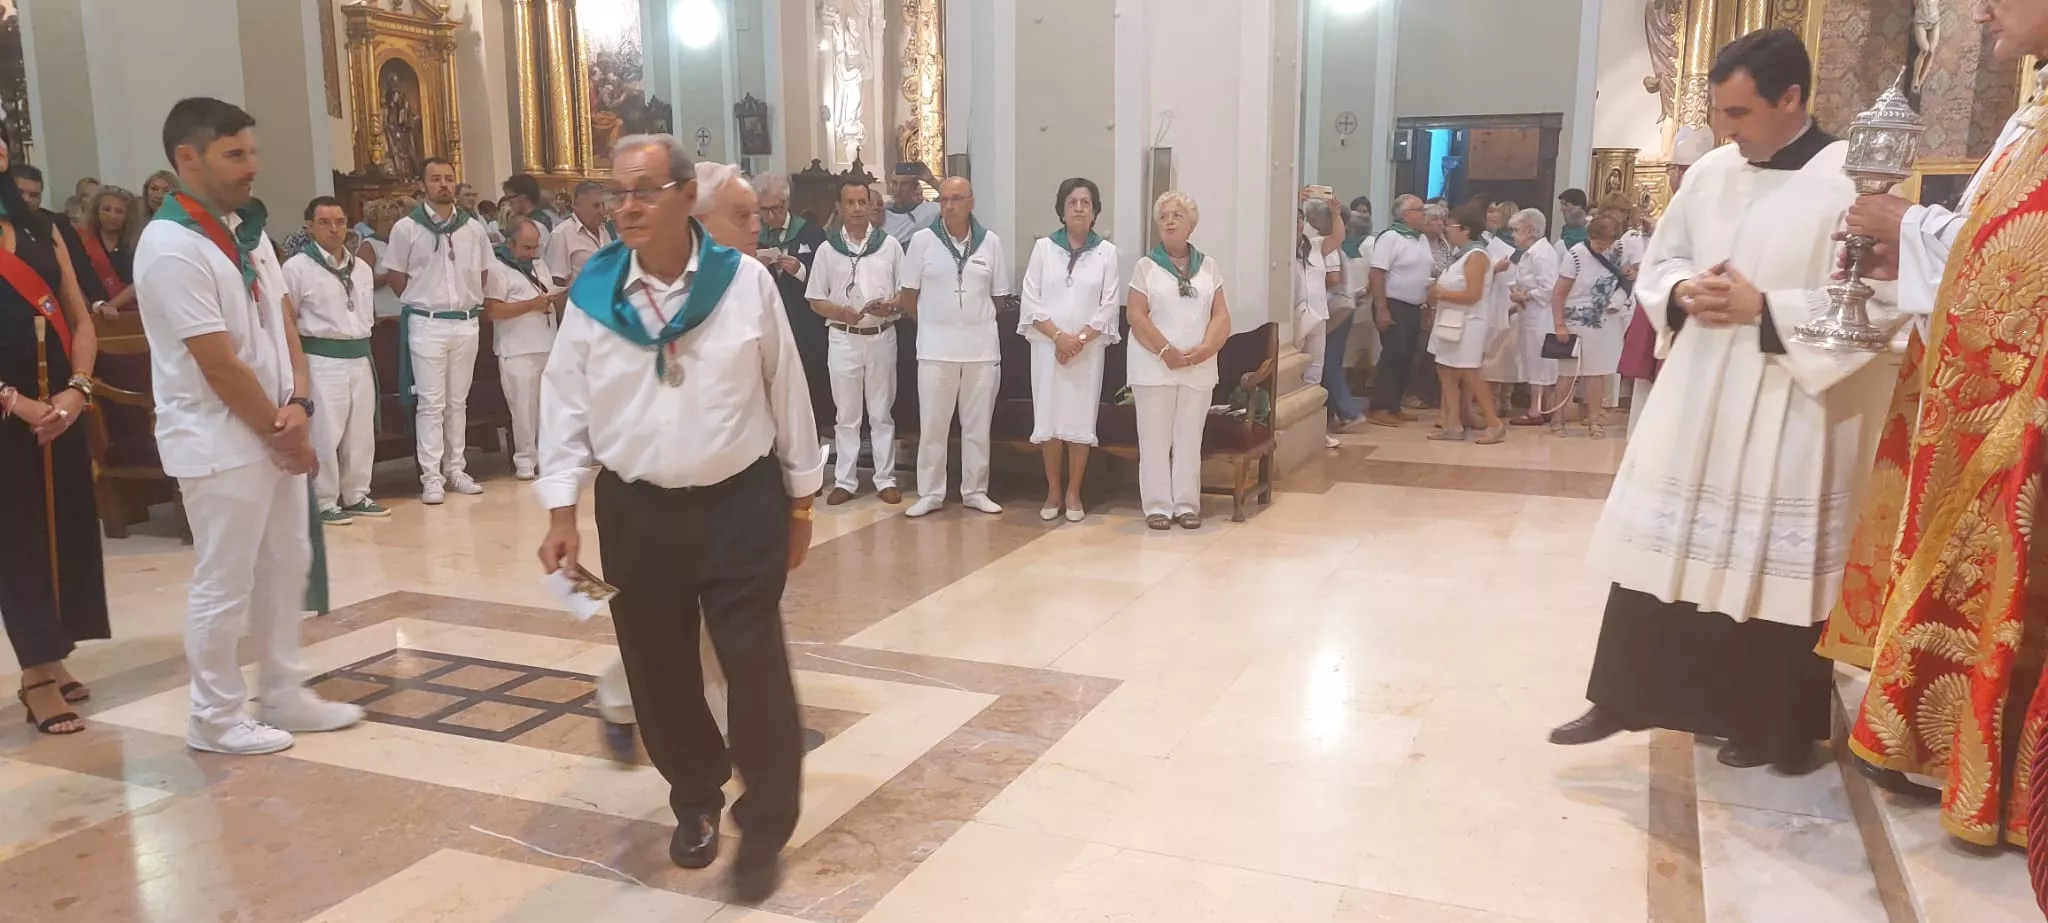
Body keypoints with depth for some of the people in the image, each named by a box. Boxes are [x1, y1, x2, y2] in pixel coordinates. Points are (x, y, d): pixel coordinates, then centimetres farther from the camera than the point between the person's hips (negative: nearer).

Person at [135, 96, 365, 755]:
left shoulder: (247, 229, 8)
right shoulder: (171, 247, -18)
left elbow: (283, 324, 9)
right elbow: (218, 364, -20)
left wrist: (298, 404, -6)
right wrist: (280, 430, -11)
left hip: (275, 432, 8)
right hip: (220, 443, -8)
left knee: (286, 565, 16)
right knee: (224, 585, 3)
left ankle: (282, 695, 29)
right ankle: (215, 718, 18)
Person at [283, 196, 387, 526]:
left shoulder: (362, 268, 12)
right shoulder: (297, 266, -7)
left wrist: (361, 346, 17)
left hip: (360, 358, 6)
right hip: (321, 359, -6)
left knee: (361, 431, 11)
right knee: (325, 433, -5)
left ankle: (356, 496, 22)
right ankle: (324, 502, 4)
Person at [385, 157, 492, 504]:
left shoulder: (473, 229, 7)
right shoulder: (407, 228, -3)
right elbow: (395, 277, 2)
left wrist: (470, 302, 6)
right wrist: (423, 303, 1)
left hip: (467, 323, 4)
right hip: (427, 324, -3)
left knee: (458, 401, 10)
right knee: (431, 403, -3)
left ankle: (456, 470, 16)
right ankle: (432, 477, -1)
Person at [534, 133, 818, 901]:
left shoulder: (745, 282, -6)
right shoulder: (592, 293, -2)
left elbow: (787, 394, 1)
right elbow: (566, 405, 3)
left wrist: (800, 500, 5)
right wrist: (562, 511, -3)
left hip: (741, 504, -2)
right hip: (635, 511, 3)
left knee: (755, 667, -2)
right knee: (657, 669, 13)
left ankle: (765, 826, 14)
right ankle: (696, 799, 35)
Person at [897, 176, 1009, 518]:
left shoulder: (990, 242, 1)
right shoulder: (923, 240, -2)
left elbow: (998, 295, 10)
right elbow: (907, 295, 4)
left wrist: (976, 320, 11)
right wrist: (934, 322, 9)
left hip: (981, 347, 1)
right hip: (936, 348, -1)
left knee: (977, 424, 9)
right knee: (932, 424, 4)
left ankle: (975, 491, 21)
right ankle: (930, 494, 14)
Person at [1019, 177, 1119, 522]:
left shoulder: (1106, 251, 3)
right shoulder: (1043, 247, 4)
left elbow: (1108, 305, -1)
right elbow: (1031, 299, -1)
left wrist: (1080, 339, -12)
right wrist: (1058, 335, -12)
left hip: (1088, 349, 0)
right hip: (1047, 346, 0)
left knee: (1081, 419, 0)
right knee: (1048, 418, 0)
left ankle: (1073, 493, 11)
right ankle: (1053, 491, 12)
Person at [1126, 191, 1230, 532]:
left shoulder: (1208, 266, 10)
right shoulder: (1146, 266, 3)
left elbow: (1222, 316, 5)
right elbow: (1136, 315, -5)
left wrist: (1205, 348, -12)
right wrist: (1166, 351, -15)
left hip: (1199, 369, 2)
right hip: (1154, 367, -2)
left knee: (1190, 438, 6)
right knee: (1156, 439, 0)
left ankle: (1187, 505, 12)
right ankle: (1158, 506, 6)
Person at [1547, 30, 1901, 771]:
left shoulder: (1852, 179, -11)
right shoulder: (1711, 173, 7)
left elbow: (1878, 306, -16)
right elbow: (1657, 264, 16)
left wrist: (1766, 311, -20)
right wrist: (1683, 293, -6)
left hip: (1786, 413, -5)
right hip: (1693, 400, 6)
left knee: (1773, 569, 4)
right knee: (1659, 548, 9)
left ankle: (1769, 727, 21)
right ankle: (1623, 698, 22)